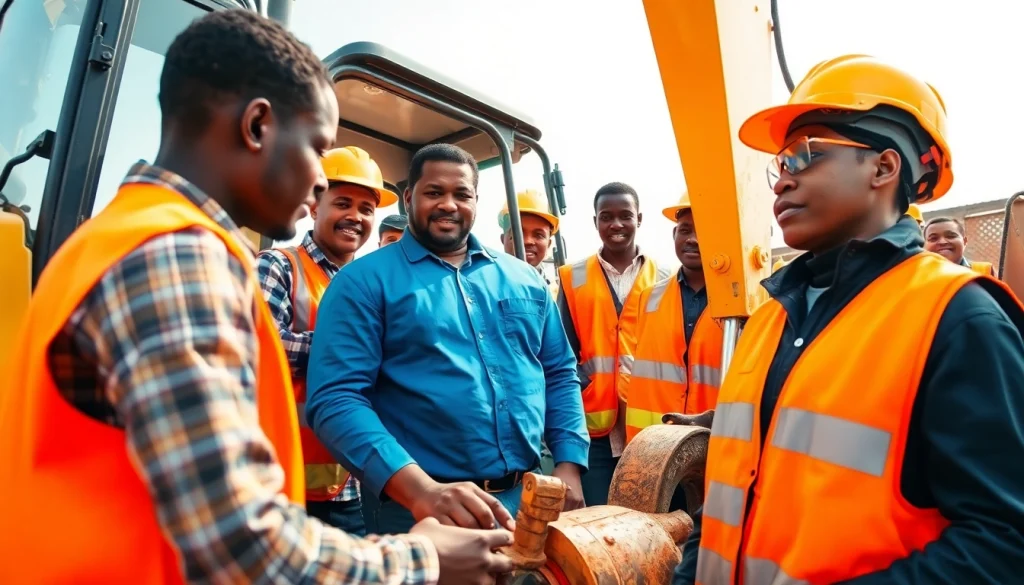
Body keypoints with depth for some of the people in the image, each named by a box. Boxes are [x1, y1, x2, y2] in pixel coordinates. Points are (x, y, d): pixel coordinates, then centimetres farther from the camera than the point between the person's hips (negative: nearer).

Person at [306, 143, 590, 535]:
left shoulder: (523, 279, 10)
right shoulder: (364, 281, -4)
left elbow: (560, 374, 14)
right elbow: (336, 398, -15)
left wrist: (569, 465, 0)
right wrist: (419, 489, -27)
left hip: (530, 500, 5)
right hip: (417, 510, -4)